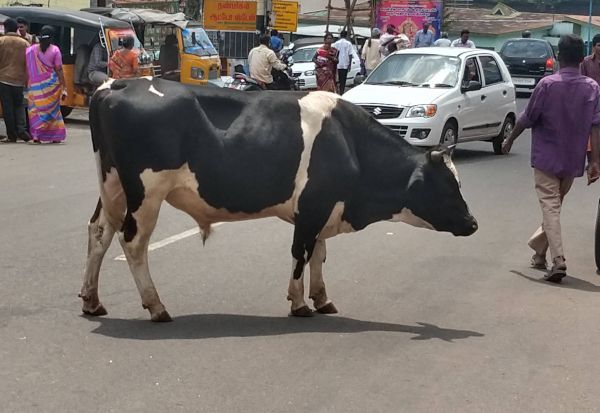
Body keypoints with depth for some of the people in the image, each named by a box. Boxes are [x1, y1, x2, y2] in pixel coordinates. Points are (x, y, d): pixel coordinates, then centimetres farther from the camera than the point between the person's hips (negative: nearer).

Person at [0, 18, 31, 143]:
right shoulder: (25, 43, 4)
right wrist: (26, 79, 12)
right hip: (19, 80, 3)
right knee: (19, 105, 14)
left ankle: (11, 135, 1)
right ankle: (21, 129, -5)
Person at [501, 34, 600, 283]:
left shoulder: (547, 85, -11)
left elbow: (527, 119, -6)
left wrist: (510, 140, 10)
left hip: (546, 157, -4)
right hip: (573, 161, 4)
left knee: (550, 207, -4)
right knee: (556, 205, 19)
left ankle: (558, 260, -16)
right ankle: (539, 251, 30)